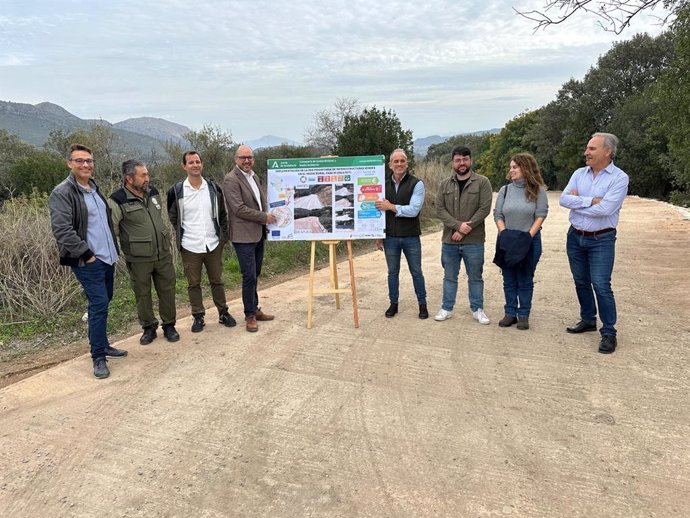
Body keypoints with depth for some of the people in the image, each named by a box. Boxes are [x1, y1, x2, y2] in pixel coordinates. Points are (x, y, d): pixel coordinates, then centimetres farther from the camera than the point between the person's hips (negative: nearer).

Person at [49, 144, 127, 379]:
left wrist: (113, 249, 16)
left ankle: (102, 344, 29)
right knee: (98, 304, -10)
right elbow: (62, 230, -19)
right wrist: (86, 254, -18)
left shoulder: (95, 188, 15)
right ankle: (98, 357, 0)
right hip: (87, 261, -8)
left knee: (103, 303, 15)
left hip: (107, 257, 8)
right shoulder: (62, 193, -11)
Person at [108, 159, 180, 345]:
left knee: (167, 291, 9)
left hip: (163, 254, 5)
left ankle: (169, 325, 25)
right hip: (138, 259, -4)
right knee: (142, 294, 9)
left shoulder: (153, 193, 6)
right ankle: (149, 328, 26)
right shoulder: (118, 201, -13)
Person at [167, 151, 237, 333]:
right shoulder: (176, 191, -4)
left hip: (213, 245, 1)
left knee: (217, 281, 12)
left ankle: (223, 313, 24)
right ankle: (198, 317, 20)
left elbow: (223, 214, 8)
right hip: (189, 247, -1)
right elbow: (173, 218, 8)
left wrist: (224, 236, 3)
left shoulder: (214, 188, 2)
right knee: (194, 284, 8)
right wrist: (184, 235, 6)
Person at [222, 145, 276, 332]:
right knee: (249, 276, -5)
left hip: (258, 234, 8)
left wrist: (267, 215, 5)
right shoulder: (231, 180, -12)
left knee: (255, 275, 15)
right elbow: (239, 208, -19)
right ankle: (249, 315, 7)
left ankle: (255, 309, 26)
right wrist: (264, 217, -13)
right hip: (244, 235, -8)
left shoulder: (254, 176, 15)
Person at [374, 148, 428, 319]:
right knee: (393, 272, 12)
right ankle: (393, 303, 25)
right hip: (390, 238, 3)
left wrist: (391, 207, -16)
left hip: (411, 237, -3)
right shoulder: (384, 185, 5)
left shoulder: (416, 184, -7)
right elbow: (380, 210, 9)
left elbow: (414, 210, -17)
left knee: (416, 272, 8)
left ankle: (422, 304, 21)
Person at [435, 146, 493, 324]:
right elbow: (440, 209, -2)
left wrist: (464, 231, -15)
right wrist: (458, 225, -16)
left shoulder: (482, 182, -3)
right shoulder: (444, 184, 5)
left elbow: (484, 209, -11)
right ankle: (447, 308, 25)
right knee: (449, 277, 13)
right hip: (449, 240, 3)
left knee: (475, 277, 9)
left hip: (474, 241, -2)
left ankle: (477, 309, 23)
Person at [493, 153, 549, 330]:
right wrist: (504, 233, -11)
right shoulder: (505, 190, 7)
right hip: (507, 242, 3)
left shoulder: (537, 190, -2)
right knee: (509, 281, 8)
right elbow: (497, 214, 4)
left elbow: (541, 215, -7)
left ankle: (523, 315, 13)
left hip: (529, 241, -3)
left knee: (525, 281, 5)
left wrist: (529, 236, -17)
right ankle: (510, 313, 18)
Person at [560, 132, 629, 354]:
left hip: (601, 240, -5)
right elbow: (564, 199, -8)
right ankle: (588, 320, 33)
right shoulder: (579, 174, 5)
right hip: (575, 236, 6)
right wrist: (591, 201, -18)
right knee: (581, 282, 15)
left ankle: (609, 332, 3)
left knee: (601, 285, -8)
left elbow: (605, 209, -22)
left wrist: (577, 202, -10)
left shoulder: (619, 178, -11)